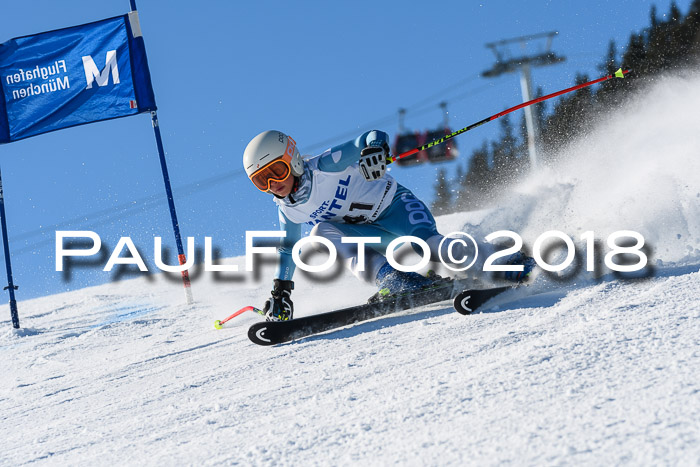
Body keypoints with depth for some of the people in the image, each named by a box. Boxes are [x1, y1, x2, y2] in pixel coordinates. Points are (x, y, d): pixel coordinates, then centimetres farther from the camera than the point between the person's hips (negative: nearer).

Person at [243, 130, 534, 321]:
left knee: (426, 243, -33)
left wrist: (374, 148, -47)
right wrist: (280, 290, 11)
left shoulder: (324, 167, -20)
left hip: (393, 206, -6)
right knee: (322, 232, -25)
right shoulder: (287, 210, 0)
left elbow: (374, 137, -24)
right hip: (370, 232, 6)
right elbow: (289, 248, 17)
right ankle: (390, 278, -35)